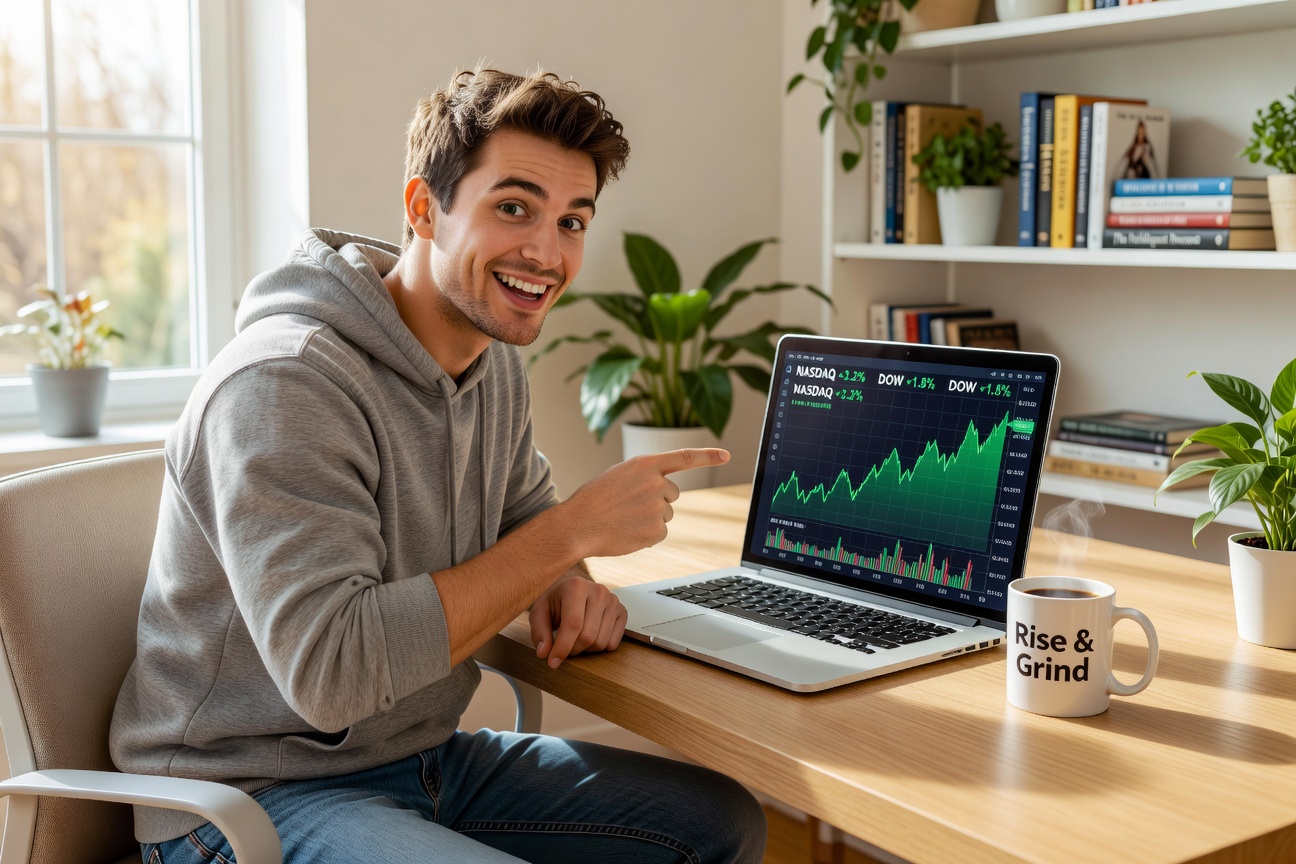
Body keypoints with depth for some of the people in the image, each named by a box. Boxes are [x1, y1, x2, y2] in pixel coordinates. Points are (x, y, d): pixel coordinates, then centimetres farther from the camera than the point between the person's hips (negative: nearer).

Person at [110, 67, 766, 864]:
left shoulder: (496, 365, 3)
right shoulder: (284, 385, -24)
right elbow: (329, 672, -31)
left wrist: (567, 583, -4)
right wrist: (574, 532, -27)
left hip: (426, 758, 8)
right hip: (255, 794, -8)